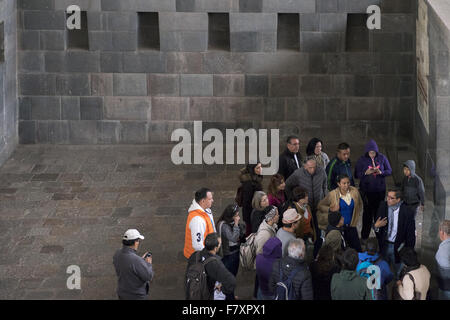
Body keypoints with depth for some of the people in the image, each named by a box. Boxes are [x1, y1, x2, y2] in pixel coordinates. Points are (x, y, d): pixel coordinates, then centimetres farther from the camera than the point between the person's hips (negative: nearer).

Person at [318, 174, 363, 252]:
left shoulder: (354, 191, -4)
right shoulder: (333, 194, -13)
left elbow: (360, 204, 17)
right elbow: (321, 205, -2)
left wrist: (357, 215, 10)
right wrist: (330, 209, -18)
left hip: (351, 226, 3)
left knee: (357, 249, 3)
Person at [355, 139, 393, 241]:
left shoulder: (382, 158, -2)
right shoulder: (362, 160, -5)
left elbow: (389, 171, 3)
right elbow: (356, 175, -3)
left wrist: (381, 172, -18)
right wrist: (366, 173, -22)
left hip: (380, 189, 2)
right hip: (366, 190, -2)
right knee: (367, 212, 0)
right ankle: (364, 236, 9)